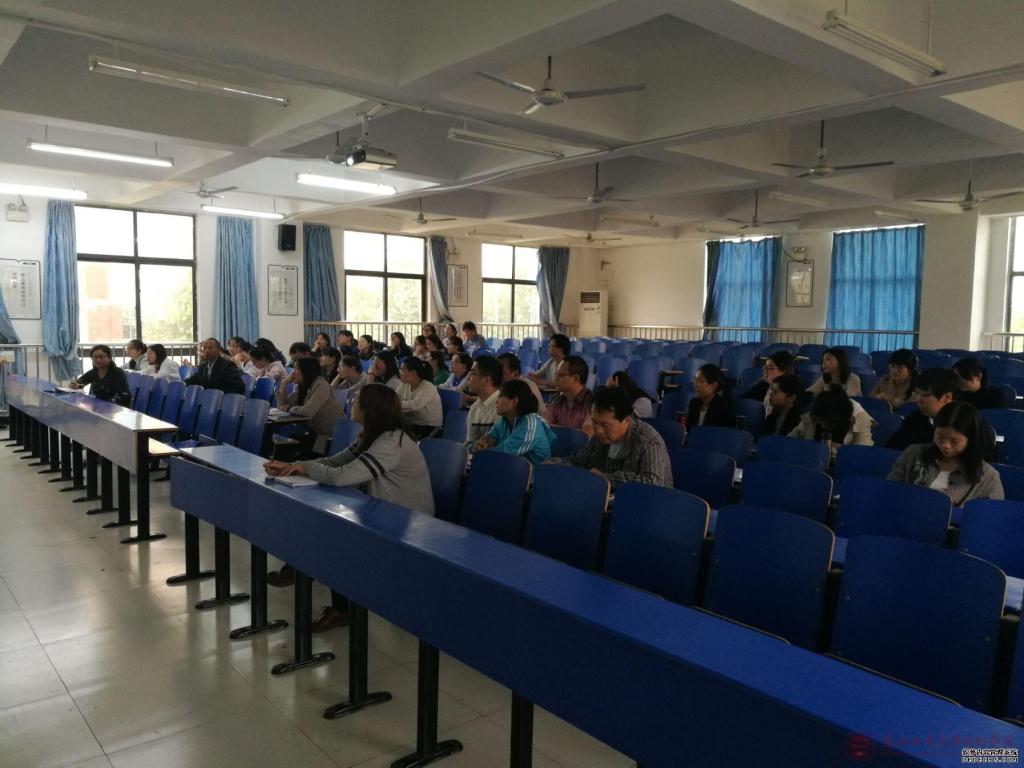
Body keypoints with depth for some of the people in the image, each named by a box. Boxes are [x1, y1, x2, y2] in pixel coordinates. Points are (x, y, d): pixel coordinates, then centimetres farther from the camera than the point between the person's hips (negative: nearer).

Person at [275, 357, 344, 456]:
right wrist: (284, 382, -1)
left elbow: (308, 411, -28)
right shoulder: (301, 387, 9)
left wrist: (289, 408, -10)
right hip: (316, 431, 8)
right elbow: (282, 405, 8)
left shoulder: (321, 386, -18)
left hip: (331, 435, -8)